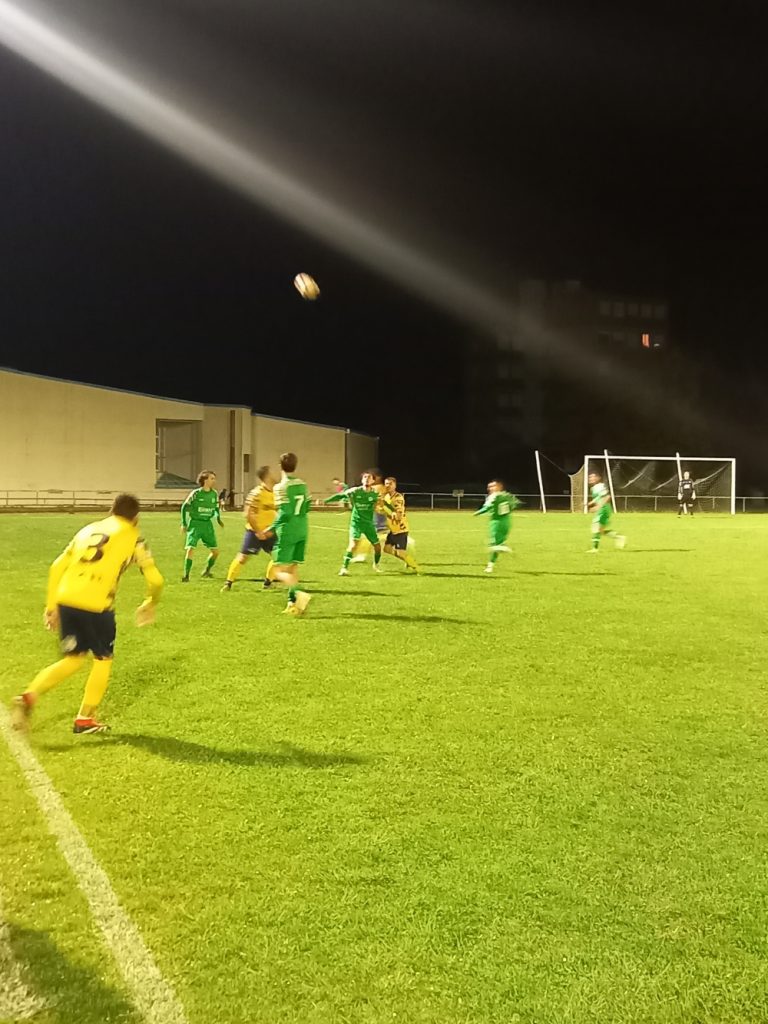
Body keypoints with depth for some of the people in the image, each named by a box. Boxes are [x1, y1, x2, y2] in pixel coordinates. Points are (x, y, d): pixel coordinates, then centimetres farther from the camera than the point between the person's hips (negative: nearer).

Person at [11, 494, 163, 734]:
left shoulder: (88, 529, 21)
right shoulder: (133, 538, 8)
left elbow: (57, 567, 17)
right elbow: (154, 579, 6)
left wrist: (51, 606, 21)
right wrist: (149, 604, 25)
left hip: (66, 601, 5)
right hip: (96, 605, -5)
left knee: (73, 659, 21)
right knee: (103, 660, 17)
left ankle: (29, 696, 3)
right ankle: (85, 719, 20)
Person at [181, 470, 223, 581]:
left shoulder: (214, 494, 2)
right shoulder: (196, 493, -12)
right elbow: (185, 507, -4)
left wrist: (218, 519, 9)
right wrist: (184, 524, -4)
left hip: (207, 524, 5)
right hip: (195, 523, -5)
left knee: (215, 550, 4)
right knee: (190, 549, -16)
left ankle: (206, 572, 25)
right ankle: (186, 576, -8)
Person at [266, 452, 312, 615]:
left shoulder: (281, 486, -14)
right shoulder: (302, 484, 7)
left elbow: (285, 513, -19)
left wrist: (272, 529, -8)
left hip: (288, 531, -7)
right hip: (302, 530, 7)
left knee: (280, 570, -3)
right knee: (293, 567, 15)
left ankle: (299, 594, -25)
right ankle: (292, 603, 15)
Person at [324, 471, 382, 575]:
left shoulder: (375, 493, -4)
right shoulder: (355, 491, -10)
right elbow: (340, 496, -8)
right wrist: (325, 501, -13)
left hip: (369, 523, 3)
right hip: (356, 522, -3)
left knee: (377, 546, 9)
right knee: (353, 544, -22)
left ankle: (376, 565, 37)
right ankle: (344, 568, -16)